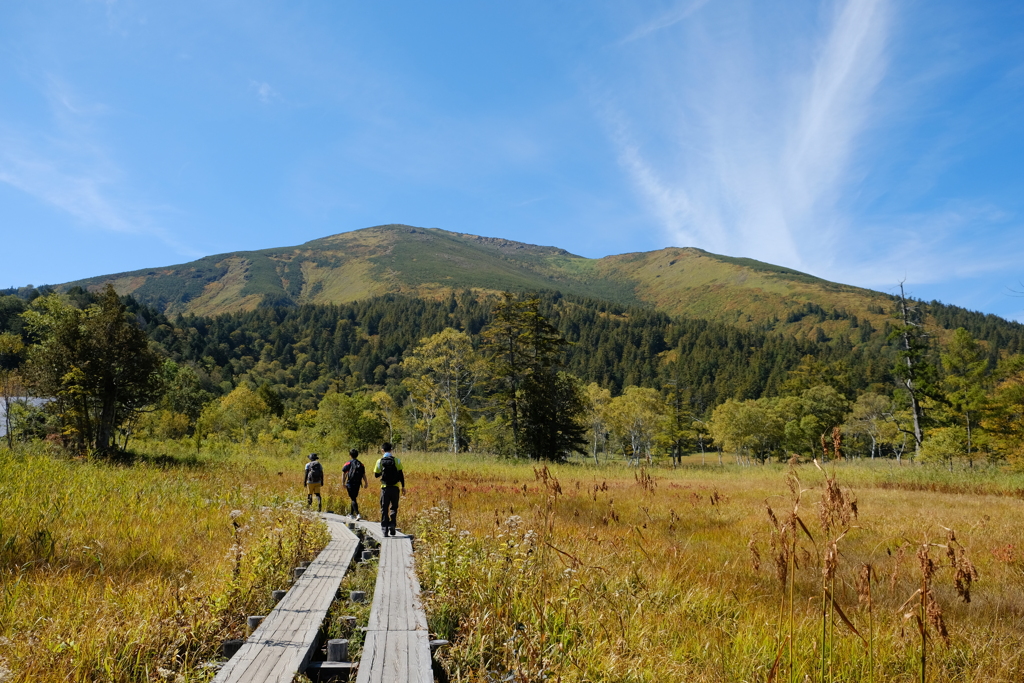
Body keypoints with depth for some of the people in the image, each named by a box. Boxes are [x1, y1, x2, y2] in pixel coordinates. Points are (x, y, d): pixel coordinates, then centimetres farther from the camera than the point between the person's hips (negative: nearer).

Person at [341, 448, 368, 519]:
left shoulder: (349, 463, -3)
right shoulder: (360, 464, 10)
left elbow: (343, 473, -6)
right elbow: (363, 474, 9)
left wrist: (343, 483, -3)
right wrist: (366, 483, 12)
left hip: (350, 484, -4)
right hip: (357, 484, 4)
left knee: (353, 499, -6)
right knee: (354, 498, 20)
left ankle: (357, 514, -20)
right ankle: (351, 513, 30)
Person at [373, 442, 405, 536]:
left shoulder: (379, 461, -3)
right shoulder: (396, 460, -4)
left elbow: (376, 475, 4)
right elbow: (401, 474, -2)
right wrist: (403, 486, 5)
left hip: (385, 488, 0)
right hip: (395, 488, 0)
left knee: (384, 509, 8)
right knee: (394, 507, 16)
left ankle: (384, 529, 6)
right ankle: (392, 525, -1)